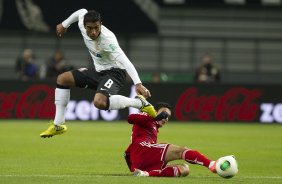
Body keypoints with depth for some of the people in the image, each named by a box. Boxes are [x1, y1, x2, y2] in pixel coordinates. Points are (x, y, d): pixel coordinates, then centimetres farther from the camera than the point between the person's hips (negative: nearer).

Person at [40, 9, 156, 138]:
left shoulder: (107, 39, -32)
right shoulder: (82, 24, -12)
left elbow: (124, 61, -43)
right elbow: (81, 12, 13)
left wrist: (138, 84, -55)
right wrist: (64, 24, 29)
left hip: (114, 72, -8)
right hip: (98, 70, 8)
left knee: (99, 102, -35)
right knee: (62, 79, 8)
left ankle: (139, 102, -17)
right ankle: (58, 125, 14)